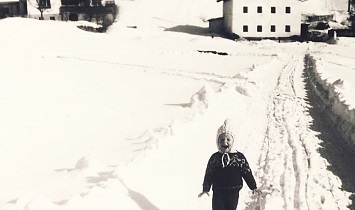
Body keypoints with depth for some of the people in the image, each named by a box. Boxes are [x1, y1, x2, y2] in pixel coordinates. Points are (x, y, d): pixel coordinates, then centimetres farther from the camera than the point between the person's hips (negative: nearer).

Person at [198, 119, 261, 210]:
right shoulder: (214, 158, -2)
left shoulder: (239, 157, -3)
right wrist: (205, 189, -5)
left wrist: (253, 187, 0)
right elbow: (209, 174, 1)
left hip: (233, 193, 0)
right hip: (218, 193, 0)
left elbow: (247, 173, 0)